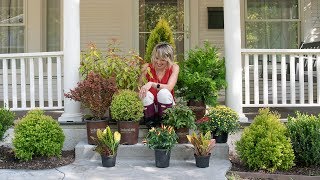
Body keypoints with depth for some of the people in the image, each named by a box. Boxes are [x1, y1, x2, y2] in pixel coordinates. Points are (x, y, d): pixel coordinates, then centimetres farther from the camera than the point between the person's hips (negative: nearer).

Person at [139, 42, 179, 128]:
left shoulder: (174, 68, -9)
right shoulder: (147, 67, -8)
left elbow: (169, 87, -25)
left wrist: (152, 84, -39)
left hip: (165, 105, 0)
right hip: (150, 107, 1)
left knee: (164, 92, -31)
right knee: (146, 94, -31)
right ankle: (150, 123, -11)